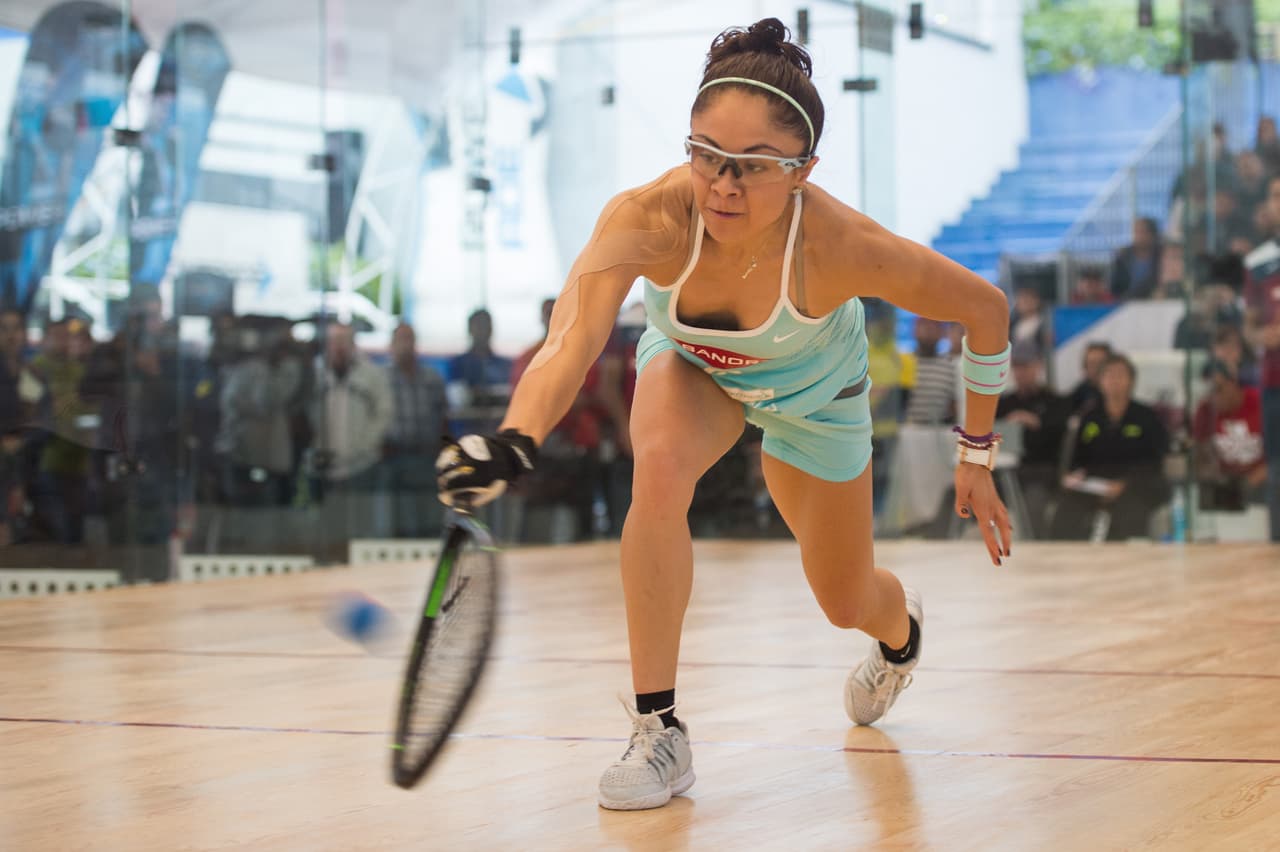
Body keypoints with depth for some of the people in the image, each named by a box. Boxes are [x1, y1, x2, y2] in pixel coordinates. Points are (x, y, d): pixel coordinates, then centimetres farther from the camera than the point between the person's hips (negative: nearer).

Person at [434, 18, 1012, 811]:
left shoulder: (842, 246, -41)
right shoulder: (647, 218, -41)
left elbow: (985, 308, -25)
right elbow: (568, 346, -55)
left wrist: (977, 456, -16)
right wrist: (512, 443, -75)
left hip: (810, 387, 0)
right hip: (691, 362, 0)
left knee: (846, 604, 13)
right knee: (660, 470, -35)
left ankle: (901, 627, 55)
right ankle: (658, 730, -20)